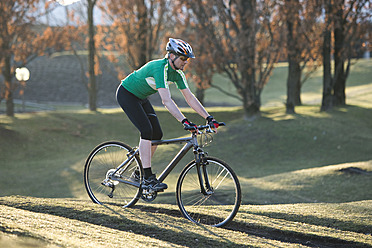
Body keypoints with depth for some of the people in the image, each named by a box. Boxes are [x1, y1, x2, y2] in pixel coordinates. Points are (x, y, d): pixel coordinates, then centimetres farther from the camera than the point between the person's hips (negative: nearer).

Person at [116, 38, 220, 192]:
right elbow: (166, 100, -41)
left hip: (140, 97, 9)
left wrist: (209, 118, -14)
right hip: (126, 94, -9)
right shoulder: (161, 68, -33)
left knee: (157, 134, 2)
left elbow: (190, 98, -6)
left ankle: (140, 172, 17)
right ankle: (148, 178, -18)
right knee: (147, 131, -20)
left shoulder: (177, 73, -7)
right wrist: (184, 121, -48)